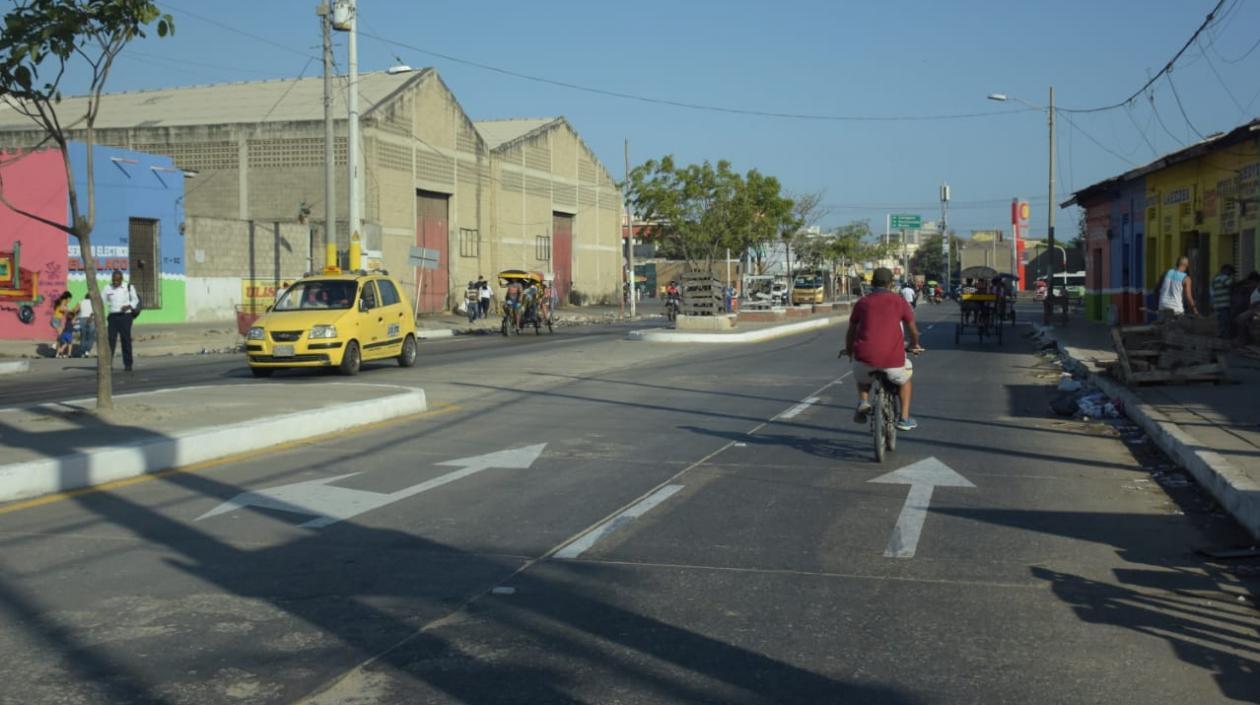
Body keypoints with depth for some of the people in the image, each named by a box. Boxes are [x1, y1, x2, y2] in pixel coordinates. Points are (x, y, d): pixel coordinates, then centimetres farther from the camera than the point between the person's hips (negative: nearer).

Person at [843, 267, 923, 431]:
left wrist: (848, 350, 40)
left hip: (865, 357, 1)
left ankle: (863, 402, 10)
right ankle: (904, 418, 28)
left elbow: (851, 331, 20)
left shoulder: (862, 302, 11)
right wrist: (914, 345, 39)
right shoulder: (899, 301, 8)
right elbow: (913, 330, 17)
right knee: (905, 376, 33)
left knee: (862, 376, 37)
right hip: (893, 359, -1)